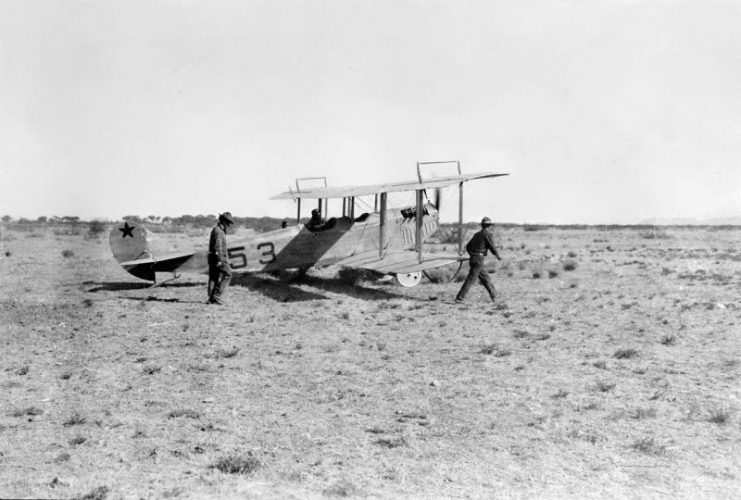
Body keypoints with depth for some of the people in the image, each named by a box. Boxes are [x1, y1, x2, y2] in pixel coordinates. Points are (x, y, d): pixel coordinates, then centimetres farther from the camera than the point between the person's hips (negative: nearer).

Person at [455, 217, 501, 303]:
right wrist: (498, 256, 7)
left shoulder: (477, 234, 16)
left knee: (485, 277, 16)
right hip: (478, 260, -8)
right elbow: (492, 248, -10)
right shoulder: (488, 234, -5)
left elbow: (468, 247, 18)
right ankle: (459, 298, -11)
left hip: (473, 258, 8)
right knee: (470, 279, -8)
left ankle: (494, 296, 23)